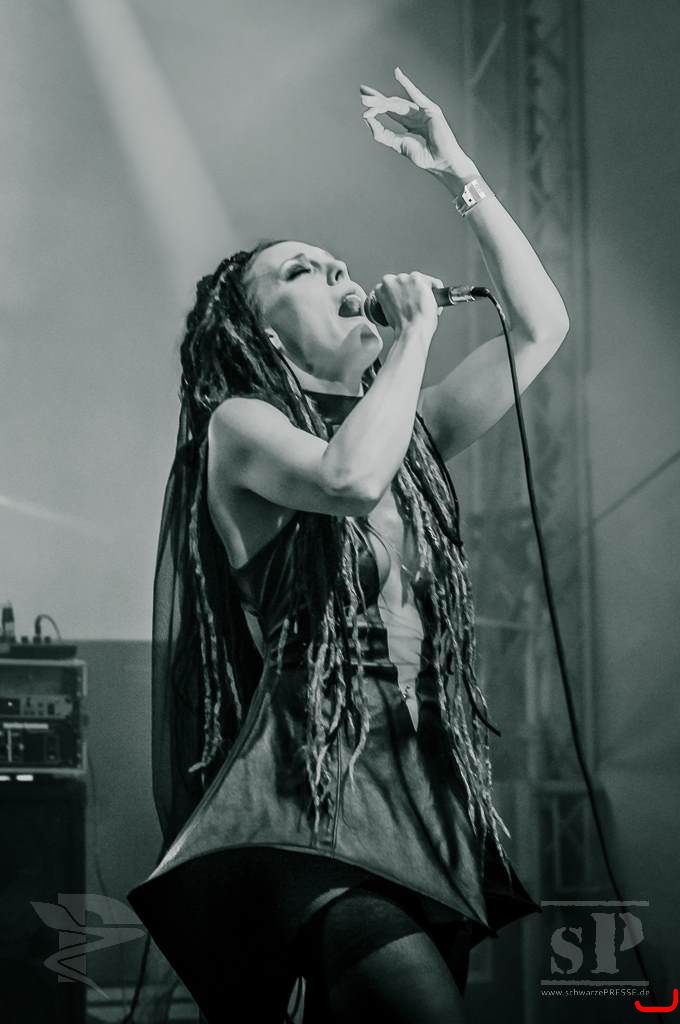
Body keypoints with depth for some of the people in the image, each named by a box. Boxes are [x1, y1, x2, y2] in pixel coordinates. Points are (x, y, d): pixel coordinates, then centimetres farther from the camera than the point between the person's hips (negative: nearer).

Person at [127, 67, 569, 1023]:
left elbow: (542, 324, 19)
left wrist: (461, 176, 17)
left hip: (425, 791, 7)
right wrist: (416, 333, -5)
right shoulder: (241, 425, 3)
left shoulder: (407, 428, 22)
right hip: (310, 787, -7)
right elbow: (350, 478, -19)